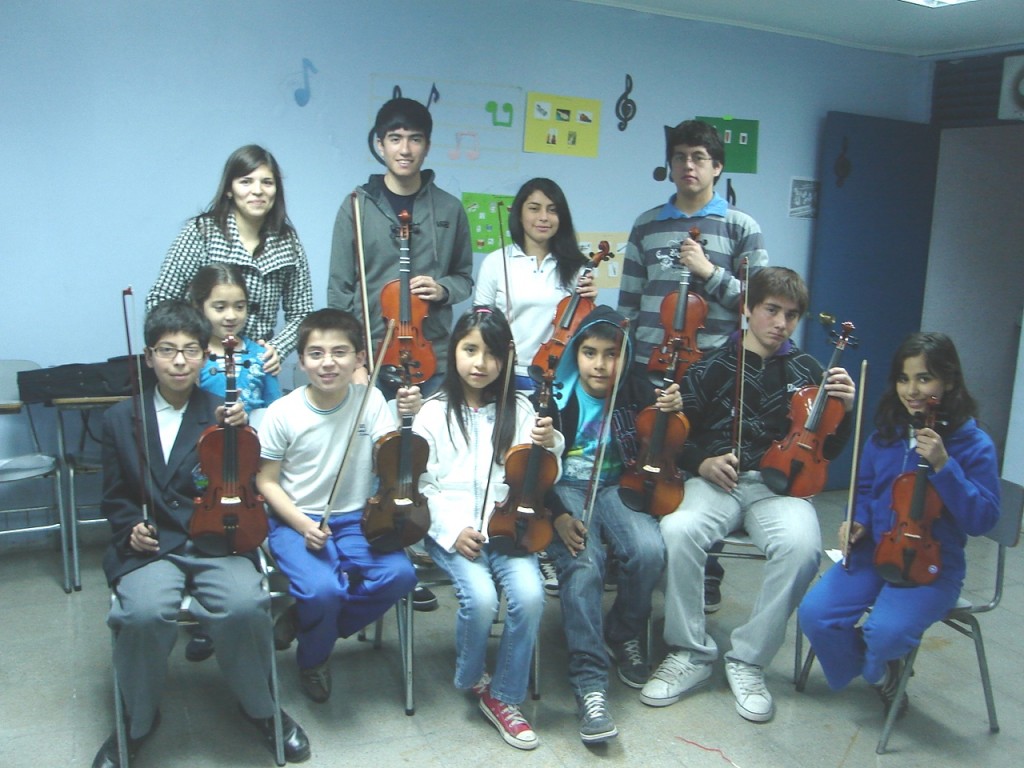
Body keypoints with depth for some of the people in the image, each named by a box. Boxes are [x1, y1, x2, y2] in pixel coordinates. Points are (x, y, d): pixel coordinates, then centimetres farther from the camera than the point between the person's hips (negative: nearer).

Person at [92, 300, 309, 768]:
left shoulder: (220, 415, 7)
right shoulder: (120, 420, 10)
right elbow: (116, 499, 16)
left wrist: (239, 433, -12)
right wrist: (131, 530, -4)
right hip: (150, 548, 1)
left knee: (246, 606, -30)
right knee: (145, 612, -32)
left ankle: (260, 708, 1)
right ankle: (137, 722, -1)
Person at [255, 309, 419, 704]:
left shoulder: (371, 401, -5)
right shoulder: (283, 413, -10)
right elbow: (266, 481, -3)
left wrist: (408, 419, -23)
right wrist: (303, 524, -17)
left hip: (355, 519, 3)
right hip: (295, 521, -2)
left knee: (399, 574, -22)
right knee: (323, 589, -29)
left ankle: (317, 623, 6)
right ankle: (313, 659, 8)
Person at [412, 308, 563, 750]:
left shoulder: (518, 409, 5)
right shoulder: (433, 413, 1)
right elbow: (422, 485, 1)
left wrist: (550, 446, -14)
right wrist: (453, 531, -11)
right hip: (451, 530, -2)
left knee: (529, 595, -24)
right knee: (480, 598, -26)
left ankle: (503, 696, 1)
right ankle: (470, 678, 8)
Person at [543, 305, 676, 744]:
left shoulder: (635, 394, 1)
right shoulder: (556, 397, -5)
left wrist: (674, 411, -12)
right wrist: (558, 514, -22)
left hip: (617, 488, 2)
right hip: (566, 491, -2)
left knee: (649, 550, -28)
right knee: (583, 565, -31)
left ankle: (623, 635, 2)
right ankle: (590, 683, -25)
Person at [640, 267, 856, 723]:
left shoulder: (806, 373, 14)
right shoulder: (713, 368, 9)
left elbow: (827, 451, 15)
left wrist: (844, 410, -4)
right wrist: (701, 462, -10)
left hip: (779, 484, 1)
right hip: (716, 480, -1)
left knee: (802, 545, -33)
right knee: (676, 530, -34)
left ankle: (748, 660, -14)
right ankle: (690, 654, -13)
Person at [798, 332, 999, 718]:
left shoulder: (973, 444, -9)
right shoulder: (886, 434, 4)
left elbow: (983, 519, -16)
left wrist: (943, 465, -26)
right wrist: (857, 521, -2)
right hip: (874, 551, 4)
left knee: (886, 631, -29)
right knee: (815, 613, -16)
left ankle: (876, 668, 10)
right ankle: (879, 671, 15)